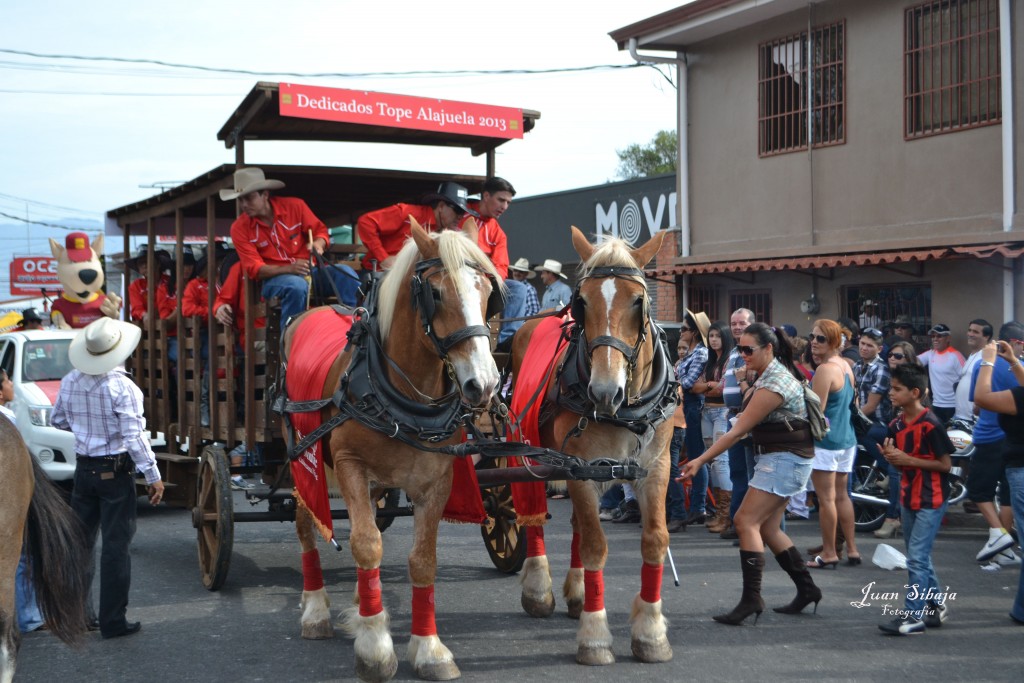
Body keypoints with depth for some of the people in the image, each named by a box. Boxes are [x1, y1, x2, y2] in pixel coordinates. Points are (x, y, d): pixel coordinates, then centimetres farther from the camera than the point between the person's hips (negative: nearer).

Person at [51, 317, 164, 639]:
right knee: (116, 546, 1)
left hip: (84, 468, 6)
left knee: (80, 540, 15)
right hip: (116, 471, -6)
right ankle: (113, 621, 5)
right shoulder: (121, 387, -18)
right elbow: (134, 437, -20)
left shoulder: (69, 383, -1)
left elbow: (58, 421, 14)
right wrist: (153, 476, -13)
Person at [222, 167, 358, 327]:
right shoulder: (239, 228, -3)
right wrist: (289, 269, -25)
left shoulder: (295, 206, 1)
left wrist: (318, 244, -16)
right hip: (273, 278, -3)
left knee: (346, 273, -23)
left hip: (308, 270, 3)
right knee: (297, 285, -38)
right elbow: (254, 269, -8)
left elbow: (320, 231, 11)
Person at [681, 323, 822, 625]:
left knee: (747, 521, -14)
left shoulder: (773, 385, -22)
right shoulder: (773, 372, 9)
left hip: (784, 460, -10)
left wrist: (701, 460, -20)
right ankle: (806, 588, 19)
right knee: (767, 527, 12)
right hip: (777, 457, 10)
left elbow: (738, 431, -22)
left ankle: (751, 598, -16)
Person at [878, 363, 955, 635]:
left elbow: (945, 464, -15)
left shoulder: (930, 425, -17)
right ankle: (937, 603, 31)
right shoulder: (896, 425, 7)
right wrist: (890, 456, -7)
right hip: (908, 497, 9)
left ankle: (913, 616, -7)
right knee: (918, 557, 16)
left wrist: (907, 459, -20)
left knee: (917, 557, -10)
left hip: (931, 500, -9)